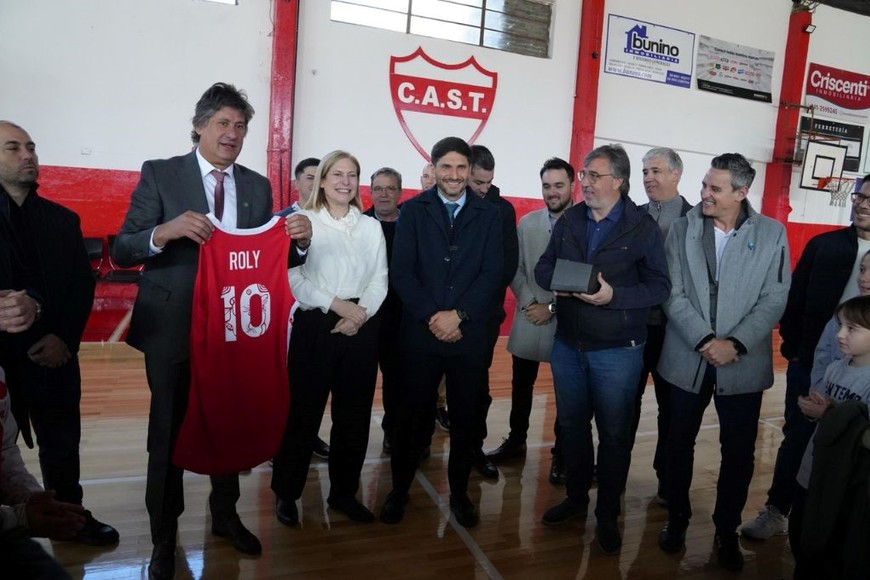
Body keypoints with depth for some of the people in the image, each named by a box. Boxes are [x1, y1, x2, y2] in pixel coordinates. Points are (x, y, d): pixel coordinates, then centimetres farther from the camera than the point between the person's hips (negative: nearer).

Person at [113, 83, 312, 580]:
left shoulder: (258, 186, 6)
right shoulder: (160, 173, -3)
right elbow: (122, 250, -9)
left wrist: (299, 240, -18)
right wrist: (166, 231, -28)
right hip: (173, 327, -3)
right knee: (169, 431, 8)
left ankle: (225, 515, 38)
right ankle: (164, 534, 30)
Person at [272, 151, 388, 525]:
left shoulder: (371, 227, 10)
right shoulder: (303, 222, 1)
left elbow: (380, 280, 6)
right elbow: (293, 279, -7)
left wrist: (360, 312, -11)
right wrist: (336, 303, -14)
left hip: (361, 329, 4)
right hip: (315, 326, -3)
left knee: (354, 414, 9)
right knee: (302, 412, 3)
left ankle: (343, 491, 26)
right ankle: (286, 493, 22)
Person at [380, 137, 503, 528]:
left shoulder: (488, 215, 6)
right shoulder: (413, 210, 4)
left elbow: (492, 273, -2)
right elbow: (401, 271, -4)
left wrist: (458, 315, -13)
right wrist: (431, 316, -13)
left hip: (470, 334, 1)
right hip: (421, 333, -1)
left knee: (465, 418, 11)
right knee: (412, 415, 8)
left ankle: (459, 492, 29)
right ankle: (399, 490, 27)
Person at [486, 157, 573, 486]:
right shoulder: (526, 222, 6)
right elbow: (515, 269, 6)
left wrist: (552, 307, -13)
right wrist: (529, 303, -8)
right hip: (528, 319, 4)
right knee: (521, 385, 16)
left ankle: (561, 453, 25)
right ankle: (516, 441, 34)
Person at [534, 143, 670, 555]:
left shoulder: (643, 227, -8)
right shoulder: (569, 220, 4)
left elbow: (659, 287, -10)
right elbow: (543, 266, 8)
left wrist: (613, 296, -24)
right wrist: (556, 282, -15)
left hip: (617, 351, -4)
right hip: (566, 343, 4)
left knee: (614, 433, 10)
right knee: (571, 424, 17)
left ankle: (607, 516, 27)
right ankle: (575, 498, 37)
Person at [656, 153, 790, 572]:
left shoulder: (772, 234, -2)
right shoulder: (683, 228, 0)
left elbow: (774, 300, -5)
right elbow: (674, 295, -5)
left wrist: (735, 344, -16)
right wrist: (705, 341, -16)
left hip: (743, 364, 0)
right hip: (687, 358, 1)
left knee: (739, 452, 9)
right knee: (680, 444, 13)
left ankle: (726, 530, 31)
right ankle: (677, 518, 34)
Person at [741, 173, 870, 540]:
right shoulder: (823, 245, 2)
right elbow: (795, 299, 3)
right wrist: (793, 348, -3)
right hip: (809, 364, 1)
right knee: (797, 438, 11)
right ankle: (777, 510, 24)